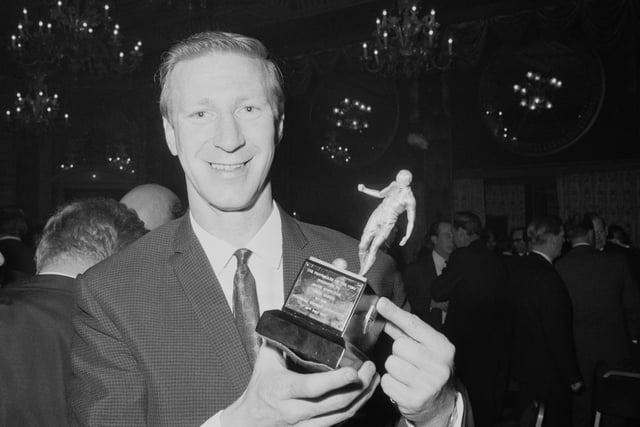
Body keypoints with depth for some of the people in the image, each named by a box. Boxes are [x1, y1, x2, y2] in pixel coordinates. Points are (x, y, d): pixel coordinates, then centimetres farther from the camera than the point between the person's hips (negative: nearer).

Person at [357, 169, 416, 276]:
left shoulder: (410, 199, -9)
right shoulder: (394, 185, 7)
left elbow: (411, 221, -5)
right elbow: (380, 194, 21)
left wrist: (407, 236, -19)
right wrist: (364, 189, 10)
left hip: (387, 224, -5)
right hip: (376, 216, 5)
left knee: (373, 248, -20)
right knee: (362, 247, 3)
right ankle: (362, 272, 25)